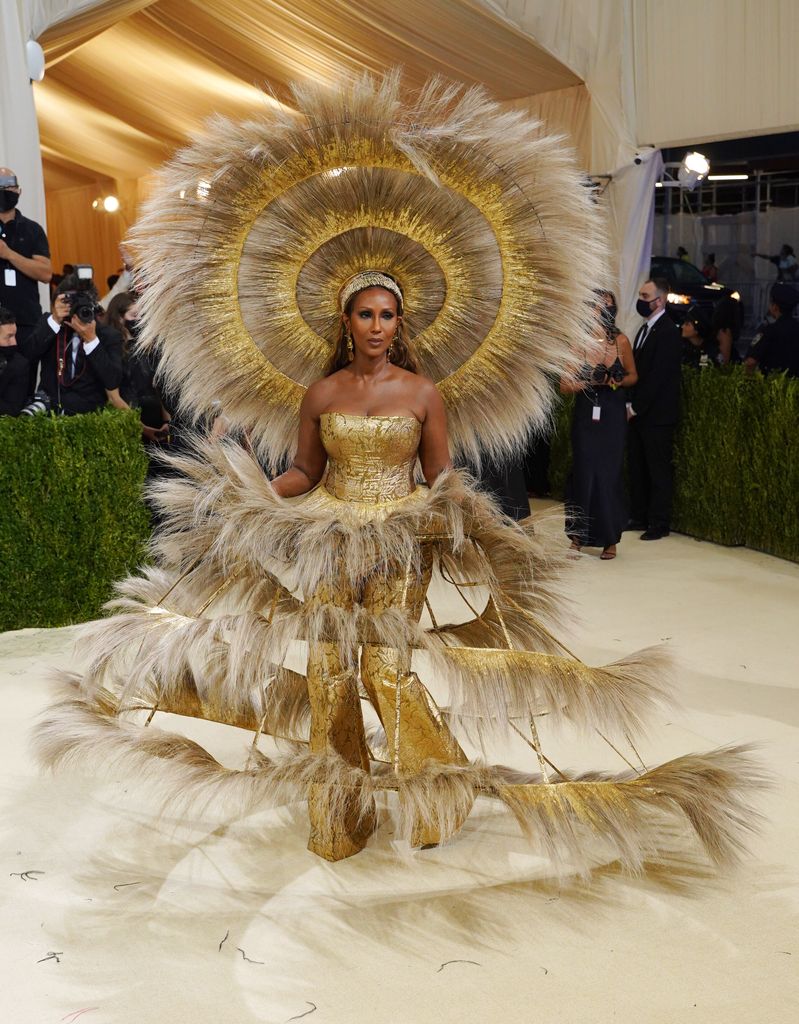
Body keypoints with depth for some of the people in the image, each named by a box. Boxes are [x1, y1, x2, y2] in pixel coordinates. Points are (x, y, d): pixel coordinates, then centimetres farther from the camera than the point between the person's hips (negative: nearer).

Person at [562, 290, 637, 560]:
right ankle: (577, 536, 11)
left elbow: (633, 376, 13)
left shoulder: (621, 341, 0)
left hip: (613, 415, 1)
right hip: (585, 414, -1)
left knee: (610, 473, 2)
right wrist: (593, 382, -16)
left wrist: (618, 382, -8)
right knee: (584, 472, -2)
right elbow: (565, 385, -3)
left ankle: (610, 539, 12)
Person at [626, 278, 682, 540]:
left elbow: (658, 374, -19)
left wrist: (636, 407, -16)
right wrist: (630, 405, 7)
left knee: (658, 470, -1)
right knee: (636, 468, 12)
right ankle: (639, 517, 20)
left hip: (656, 415, -8)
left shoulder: (667, 331, -14)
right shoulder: (645, 328, 15)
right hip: (638, 413, 9)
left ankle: (659, 524, 6)